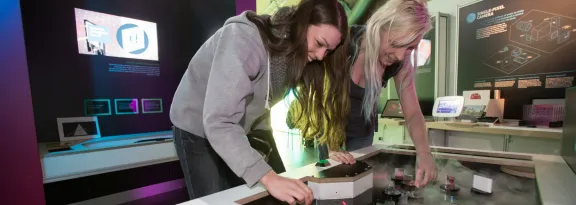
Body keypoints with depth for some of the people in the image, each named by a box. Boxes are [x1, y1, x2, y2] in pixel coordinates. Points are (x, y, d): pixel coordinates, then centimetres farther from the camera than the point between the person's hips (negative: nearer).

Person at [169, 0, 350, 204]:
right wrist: (267, 177, -47)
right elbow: (218, 122, -39)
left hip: (243, 130, 6)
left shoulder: (296, 52, -7)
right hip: (199, 128, -6)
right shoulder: (243, 39, -31)